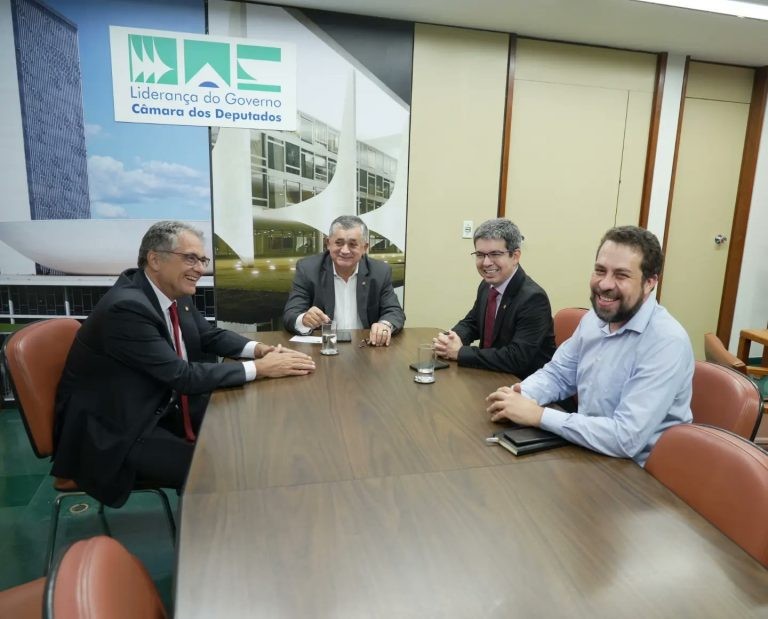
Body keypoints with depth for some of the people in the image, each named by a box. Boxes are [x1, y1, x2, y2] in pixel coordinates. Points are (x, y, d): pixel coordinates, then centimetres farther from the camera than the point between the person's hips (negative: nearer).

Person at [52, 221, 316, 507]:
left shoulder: (176, 293, -1)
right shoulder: (126, 307, -27)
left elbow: (210, 336, 10)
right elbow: (184, 376, -28)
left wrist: (259, 349, -10)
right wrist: (259, 368, -25)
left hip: (159, 408, 8)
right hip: (112, 432, -8)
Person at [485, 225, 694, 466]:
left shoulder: (667, 343, -24)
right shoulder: (594, 318, 0)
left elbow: (626, 438, -30)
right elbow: (557, 374, 10)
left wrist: (538, 415, -25)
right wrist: (520, 396, -11)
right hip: (588, 452, 6)